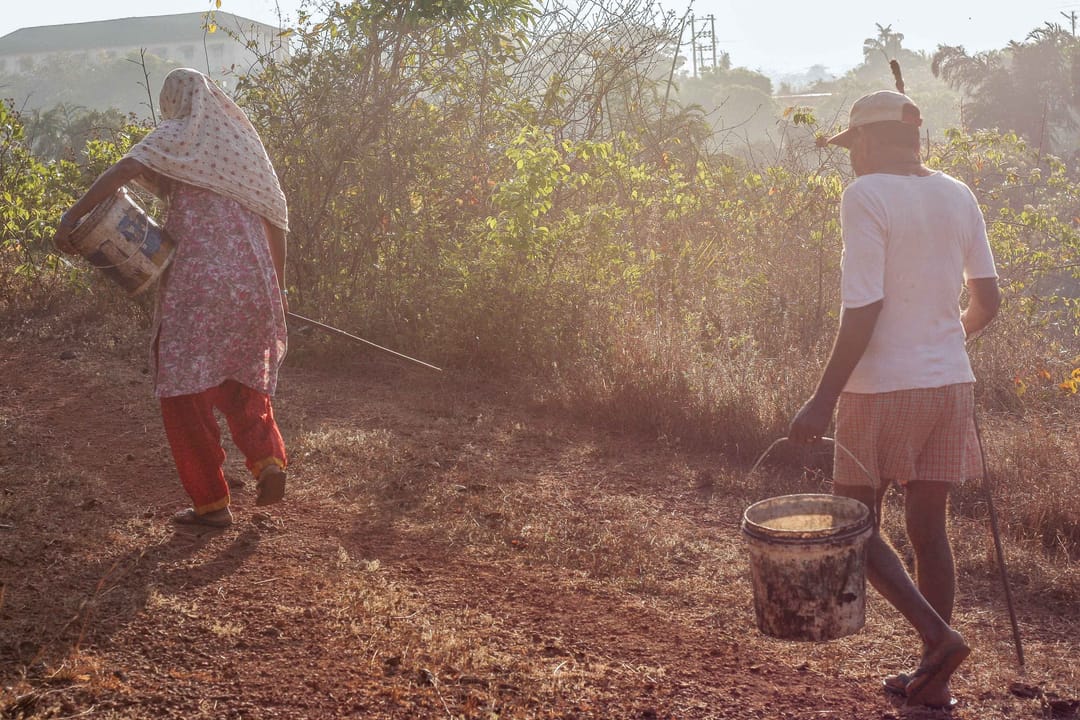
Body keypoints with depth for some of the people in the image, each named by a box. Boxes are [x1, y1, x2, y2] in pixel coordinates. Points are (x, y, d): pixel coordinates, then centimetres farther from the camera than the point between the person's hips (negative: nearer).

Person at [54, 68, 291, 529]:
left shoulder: (178, 135, 4)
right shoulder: (245, 140, 19)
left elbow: (127, 168, -15)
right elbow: (275, 218, 17)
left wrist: (72, 217, -16)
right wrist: (277, 288, 22)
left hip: (197, 286, -5)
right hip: (253, 285, 5)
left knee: (186, 391, 5)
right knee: (240, 380, 21)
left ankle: (211, 503, 5)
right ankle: (267, 459, -2)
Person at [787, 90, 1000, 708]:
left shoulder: (867, 196, -12)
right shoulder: (958, 195, 8)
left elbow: (864, 307, -19)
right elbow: (988, 302, 11)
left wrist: (825, 399, -17)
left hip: (883, 387, -6)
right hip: (950, 384, 6)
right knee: (930, 526, 12)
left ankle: (939, 636, -4)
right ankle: (933, 680, 18)